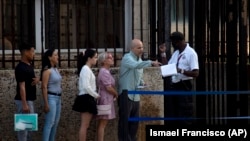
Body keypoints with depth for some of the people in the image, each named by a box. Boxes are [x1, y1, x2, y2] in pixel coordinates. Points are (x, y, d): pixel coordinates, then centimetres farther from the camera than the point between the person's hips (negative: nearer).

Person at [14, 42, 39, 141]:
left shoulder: (29, 65, 10)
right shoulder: (21, 68, -18)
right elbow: (22, 86, -21)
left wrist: (37, 79, -1)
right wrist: (24, 104, -23)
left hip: (30, 99, 10)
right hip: (24, 100, -10)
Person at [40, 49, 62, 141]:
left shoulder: (56, 69, 12)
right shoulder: (47, 70, -14)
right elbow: (44, 87, -17)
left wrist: (59, 98, 17)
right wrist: (46, 103, -20)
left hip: (58, 98, 9)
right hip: (51, 97, -9)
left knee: (56, 122, 11)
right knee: (49, 122, -11)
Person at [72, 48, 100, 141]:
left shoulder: (87, 69, 16)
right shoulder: (86, 69, -14)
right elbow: (86, 87, -22)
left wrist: (94, 95, 6)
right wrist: (96, 95, -12)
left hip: (87, 99, 10)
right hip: (86, 98, -10)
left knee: (85, 126, 10)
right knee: (84, 125, -8)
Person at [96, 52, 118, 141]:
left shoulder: (106, 71, 17)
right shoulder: (104, 72, -14)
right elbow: (108, 87, -20)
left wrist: (114, 94, 8)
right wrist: (116, 94, -5)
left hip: (107, 99, 10)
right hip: (105, 99, -10)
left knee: (102, 123, 9)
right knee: (102, 123, -9)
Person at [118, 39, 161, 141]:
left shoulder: (140, 60, 15)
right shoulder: (127, 58, -11)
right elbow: (136, 65, -34)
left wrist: (142, 83, 6)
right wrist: (151, 63, -43)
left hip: (136, 96, 8)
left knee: (135, 121, 10)